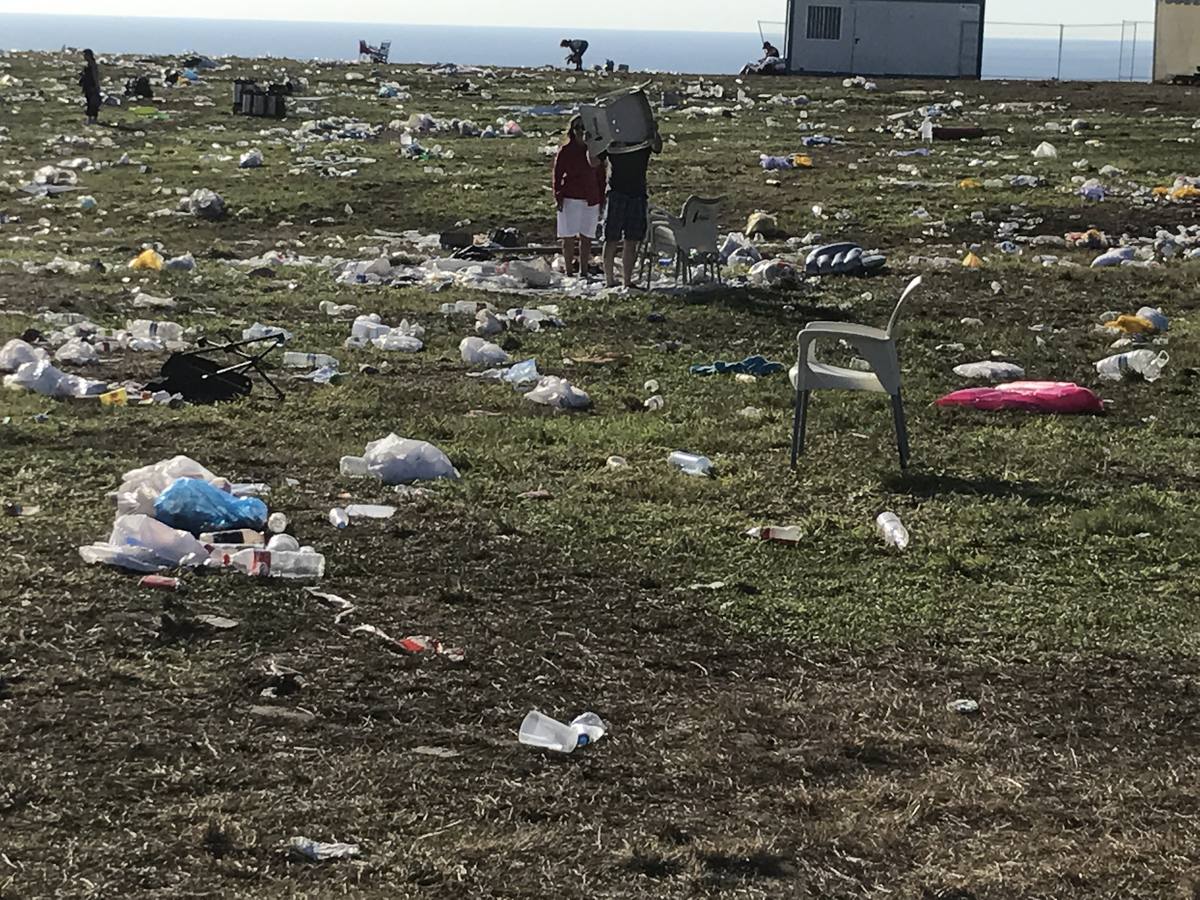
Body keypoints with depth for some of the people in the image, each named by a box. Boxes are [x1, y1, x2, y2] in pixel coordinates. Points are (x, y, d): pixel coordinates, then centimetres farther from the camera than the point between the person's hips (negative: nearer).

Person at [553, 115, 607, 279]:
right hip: (570, 199, -3)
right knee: (569, 237, -1)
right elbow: (557, 174, 1)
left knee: (586, 237, 6)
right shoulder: (565, 150, 0)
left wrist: (601, 198, 8)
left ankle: (584, 271, 12)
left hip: (591, 200, 3)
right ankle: (569, 271, 3)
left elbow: (600, 176, 12)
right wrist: (558, 197, -6)